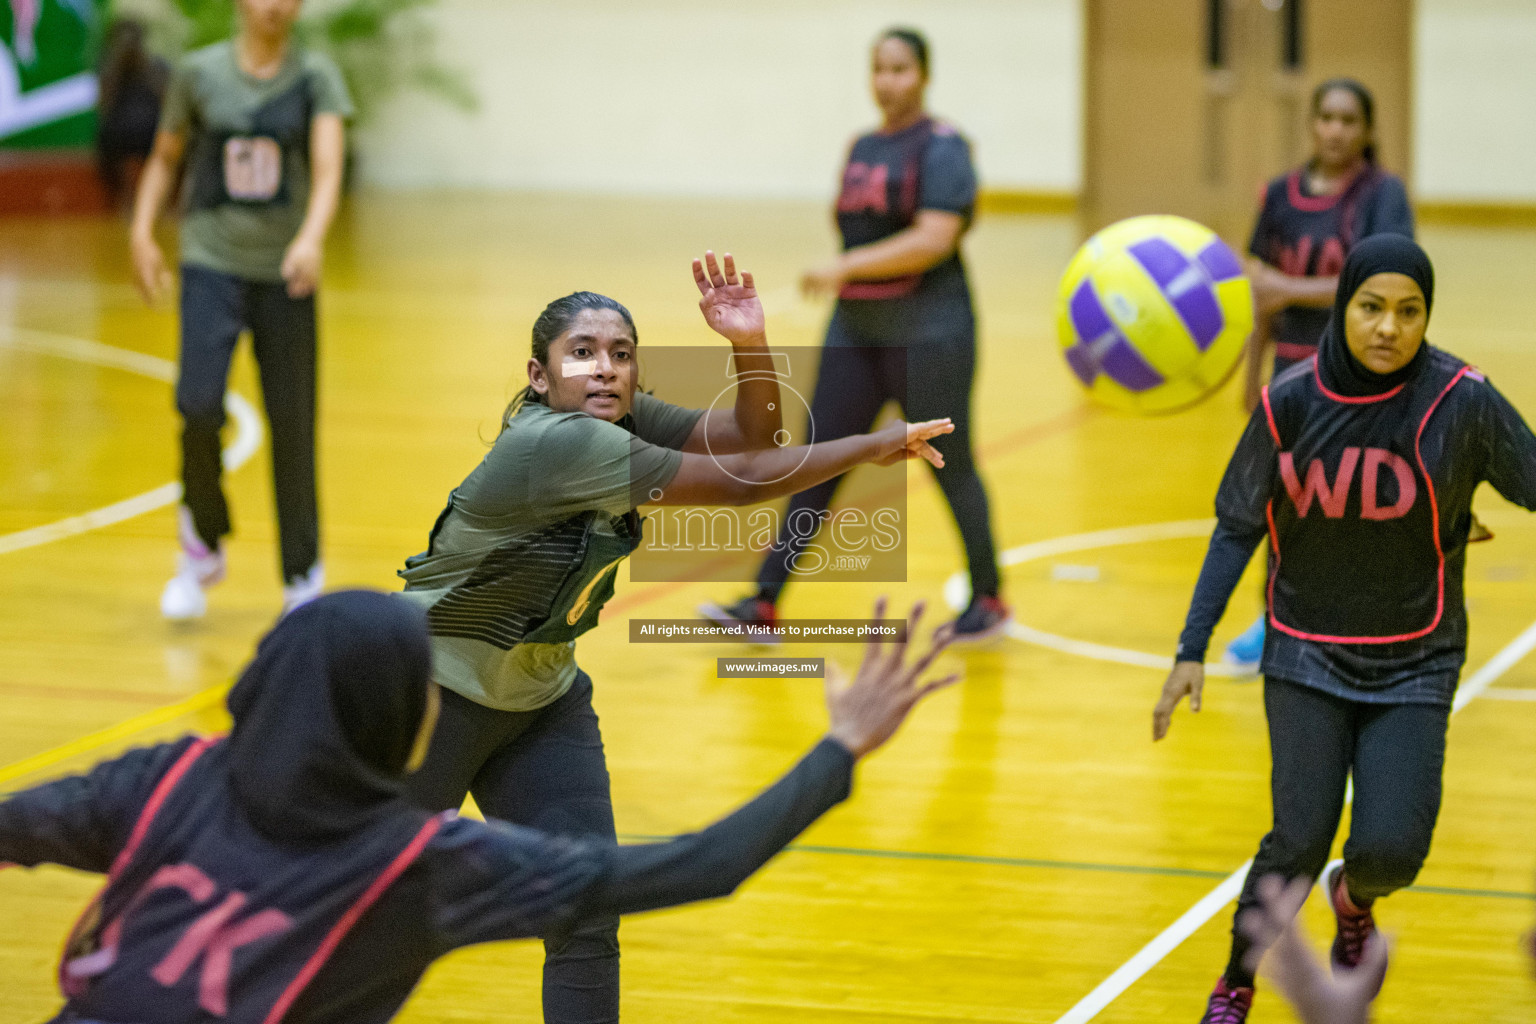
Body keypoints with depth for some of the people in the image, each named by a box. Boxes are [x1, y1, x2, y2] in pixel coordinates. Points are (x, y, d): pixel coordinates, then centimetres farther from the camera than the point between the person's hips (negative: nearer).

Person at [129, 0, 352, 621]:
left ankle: (302, 575, 19)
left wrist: (312, 239, -32)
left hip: (285, 272, 0)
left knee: (292, 425, 3)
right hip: (212, 265, 0)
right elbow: (165, 157, 14)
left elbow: (328, 169, -15)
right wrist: (142, 232, 3)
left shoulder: (315, 76, -3)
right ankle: (203, 538, 8)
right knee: (198, 407, -17)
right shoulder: (198, 73, 0)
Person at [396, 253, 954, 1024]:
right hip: (435, 692, -7)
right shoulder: (555, 442, -30)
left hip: (541, 695, 8)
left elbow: (750, 437, -9)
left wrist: (749, 344, -28)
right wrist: (874, 446, -26)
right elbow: (737, 482, -31)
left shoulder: (624, 422, -5)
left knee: (586, 921, -1)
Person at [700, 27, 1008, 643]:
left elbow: (933, 239, -22)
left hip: (928, 335, -7)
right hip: (855, 331, 7)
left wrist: (846, 267, -24)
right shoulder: (862, 149, 13)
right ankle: (764, 603, 0)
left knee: (951, 466, 4)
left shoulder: (941, 148, -11)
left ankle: (988, 599, 21)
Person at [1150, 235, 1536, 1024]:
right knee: (1298, 842, -8)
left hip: (1414, 664, 0)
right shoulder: (1290, 403, -8)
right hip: (1307, 657, 1)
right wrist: (1192, 650, -1)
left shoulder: (1460, 401, -14)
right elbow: (1238, 528, 1)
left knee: (1393, 848, -12)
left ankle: (1353, 899, 28)